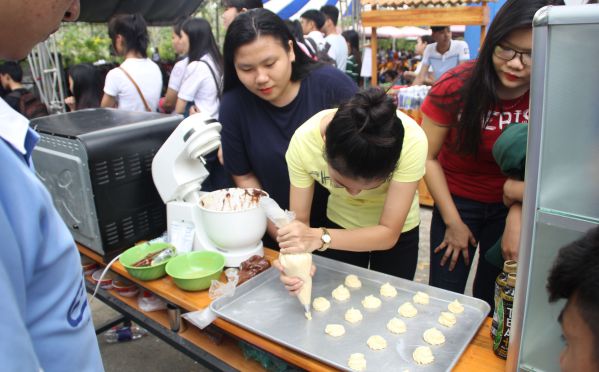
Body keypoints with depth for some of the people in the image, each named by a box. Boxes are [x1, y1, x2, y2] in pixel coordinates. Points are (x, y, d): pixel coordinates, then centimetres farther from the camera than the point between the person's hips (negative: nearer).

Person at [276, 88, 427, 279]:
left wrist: (321, 238, -44)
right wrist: (294, 255, -41)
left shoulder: (412, 141, -36)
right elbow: (299, 219, -21)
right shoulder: (303, 142, -32)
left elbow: (389, 233, -30)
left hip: (397, 232, 0)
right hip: (339, 225, 1)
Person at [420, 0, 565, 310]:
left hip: (513, 204, 2)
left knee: (492, 299, 13)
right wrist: (453, 222, -11)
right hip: (458, 200, -1)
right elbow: (427, 157, -13)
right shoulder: (456, 86, -22)